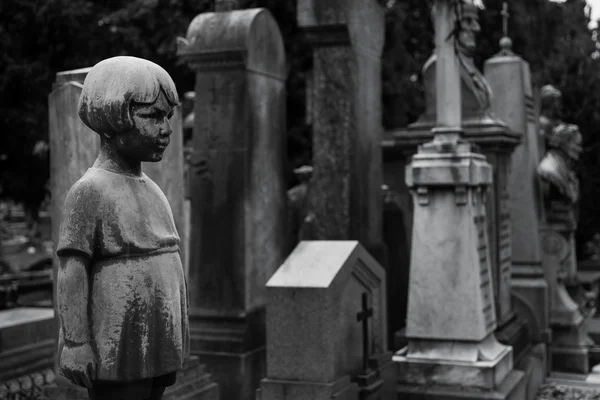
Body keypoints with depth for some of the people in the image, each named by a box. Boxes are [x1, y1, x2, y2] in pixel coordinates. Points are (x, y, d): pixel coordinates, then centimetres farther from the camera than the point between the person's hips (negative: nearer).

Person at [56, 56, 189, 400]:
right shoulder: (90, 191, -12)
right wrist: (75, 343, -17)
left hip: (156, 349, 7)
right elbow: (72, 272, -15)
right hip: (116, 354, -7)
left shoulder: (151, 190, 12)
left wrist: (178, 335, 20)